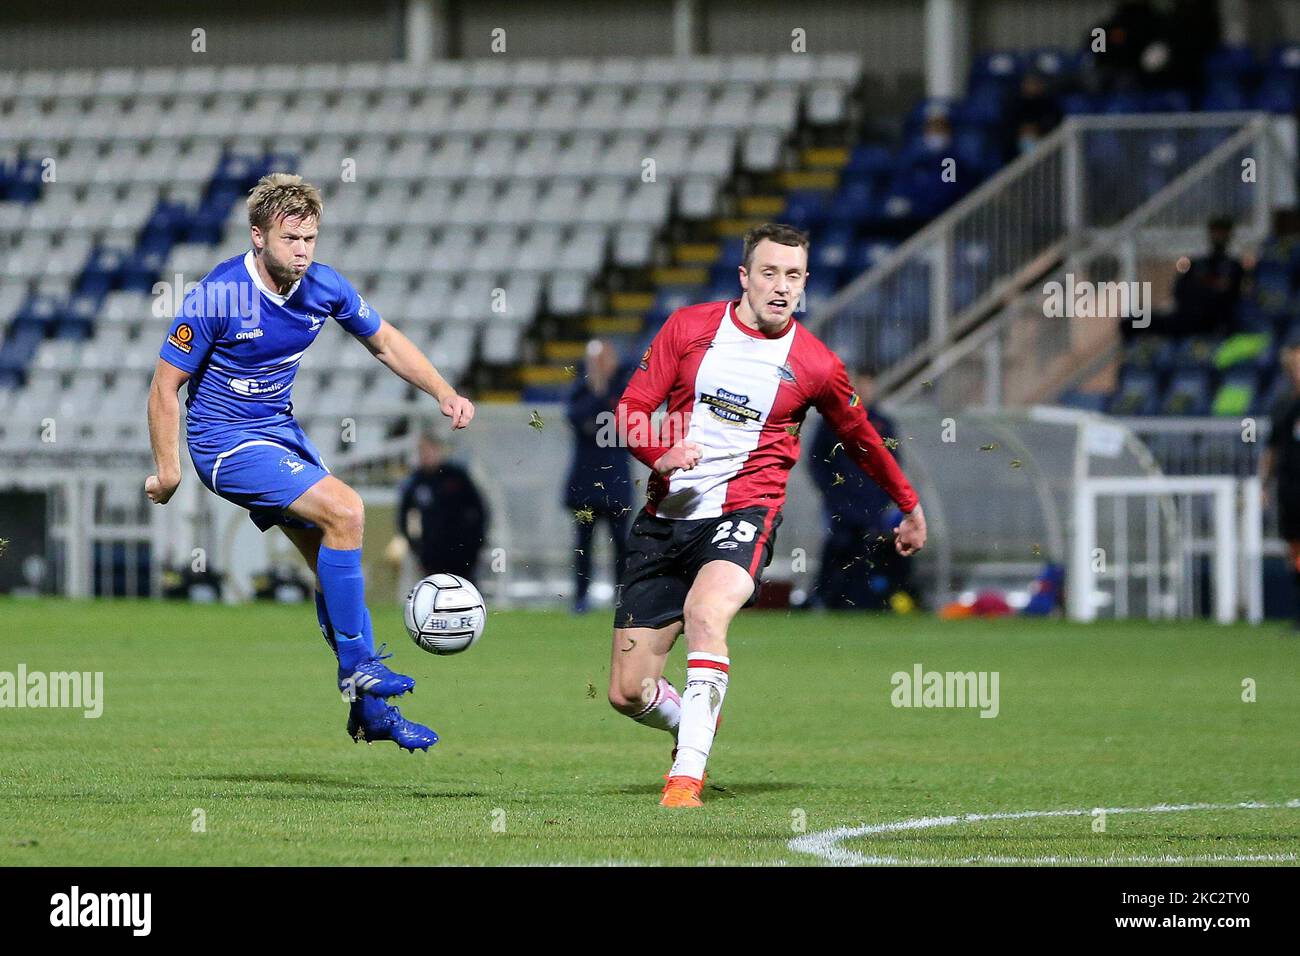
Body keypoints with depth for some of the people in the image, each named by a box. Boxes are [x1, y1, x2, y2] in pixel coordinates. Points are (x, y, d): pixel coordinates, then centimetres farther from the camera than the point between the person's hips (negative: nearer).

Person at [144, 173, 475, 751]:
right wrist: (167, 470, -17)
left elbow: (385, 342, 11)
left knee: (331, 560, 5)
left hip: (281, 430, 7)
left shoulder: (324, 287, -5)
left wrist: (444, 394, -1)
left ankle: (370, 710, 14)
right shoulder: (217, 297, -22)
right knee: (345, 510, -23)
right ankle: (358, 666, -14)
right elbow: (165, 385, -14)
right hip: (227, 443, -7)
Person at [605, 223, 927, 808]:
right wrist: (659, 452, -18)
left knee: (706, 611, -37)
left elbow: (862, 441, 19)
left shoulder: (816, 365, 1)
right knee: (627, 693, 1)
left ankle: (687, 773, -35)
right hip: (666, 514, 3)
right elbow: (632, 409, 4)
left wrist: (911, 508, 31)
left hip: (742, 512, -3)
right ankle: (693, 724, 36)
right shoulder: (688, 327, 3)